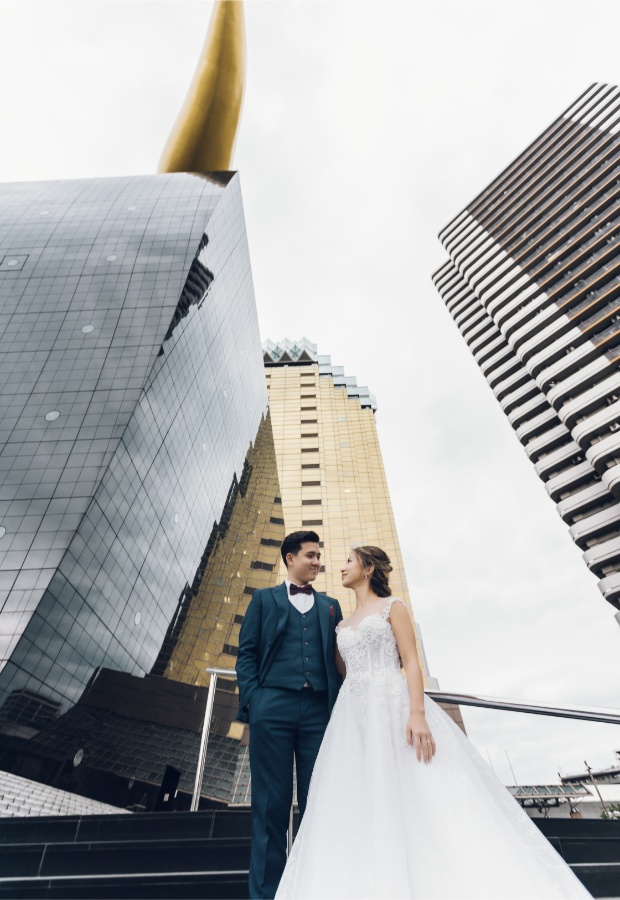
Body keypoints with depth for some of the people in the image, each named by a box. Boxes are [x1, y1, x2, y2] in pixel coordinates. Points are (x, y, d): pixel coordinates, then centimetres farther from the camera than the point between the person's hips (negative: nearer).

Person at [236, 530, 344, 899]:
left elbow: (338, 657, 13)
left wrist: (340, 706, 3)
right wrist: (250, 699, -6)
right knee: (271, 803, 4)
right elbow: (247, 652, 5)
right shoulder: (263, 598, 11)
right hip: (273, 706, -2)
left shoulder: (330, 605, 18)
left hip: (320, 711, 2)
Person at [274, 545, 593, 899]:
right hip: (353, 719, 6)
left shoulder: (392, 606, 3)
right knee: (360, 812, 1)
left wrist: (417, 713, -18)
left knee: (421, 802, -9)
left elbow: (412, 662, -7)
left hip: (393, 709, -5)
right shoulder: (343, 626, 21)